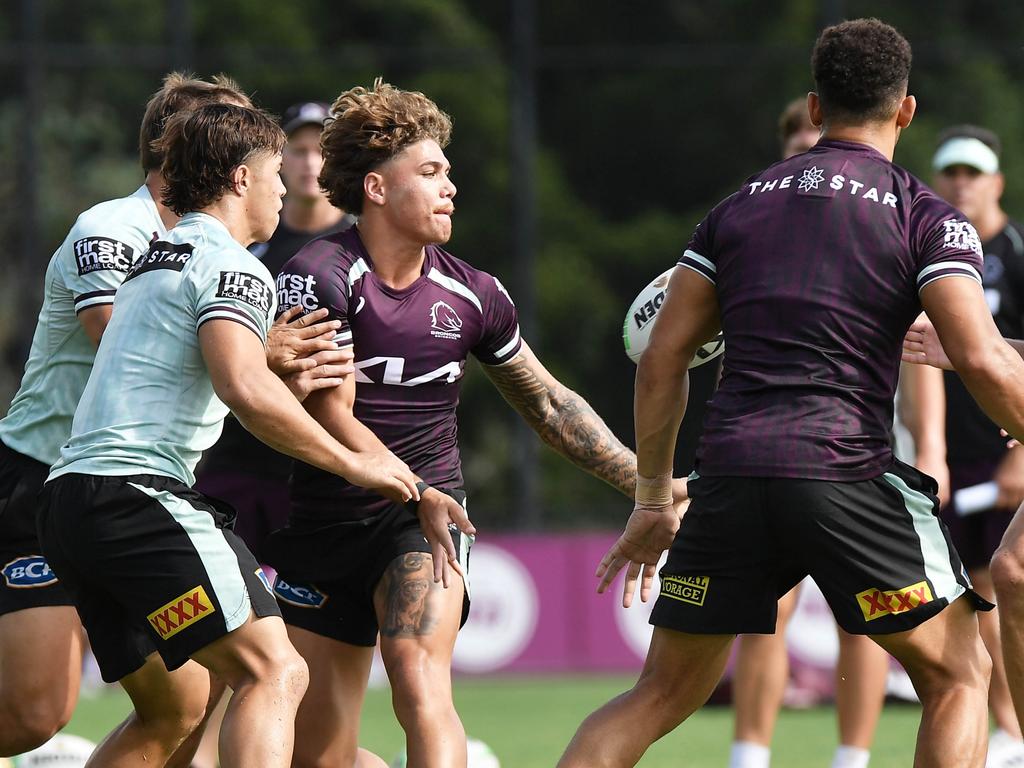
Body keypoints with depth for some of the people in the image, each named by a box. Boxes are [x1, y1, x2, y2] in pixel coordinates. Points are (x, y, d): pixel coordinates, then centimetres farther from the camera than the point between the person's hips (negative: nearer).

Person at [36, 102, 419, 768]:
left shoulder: (157, 260, 25)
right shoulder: (230, 265, -6)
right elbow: (245, 389, -23)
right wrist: (355, 463, -14)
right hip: (141, 494, -10)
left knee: (175, 705, 18)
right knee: (275, 670, -17)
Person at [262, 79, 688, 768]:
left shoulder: (471, 294, 3)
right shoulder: (319, 278, -11)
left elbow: (549, 403, 16)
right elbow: (330, 417, -18)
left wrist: (645, 481, 13)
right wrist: (415, 492, -32)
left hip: (425, 519, 1)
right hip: (322, 523, -1)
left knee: (420, 684, -27)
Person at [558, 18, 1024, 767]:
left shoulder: (738, 206, 17)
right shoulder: (926, 218, 3)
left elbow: (662, 360, 15)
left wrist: (653, 501, 22)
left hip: (728, 476, 4)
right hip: (845, 473, -4)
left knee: (661, 697, 14)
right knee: (959, 676, 10)